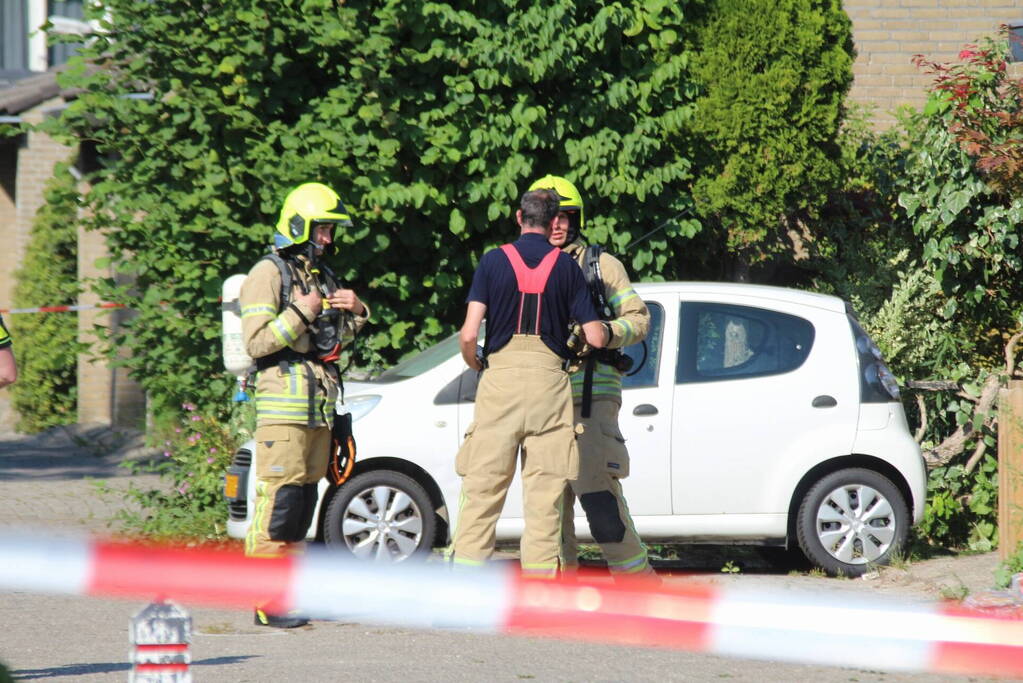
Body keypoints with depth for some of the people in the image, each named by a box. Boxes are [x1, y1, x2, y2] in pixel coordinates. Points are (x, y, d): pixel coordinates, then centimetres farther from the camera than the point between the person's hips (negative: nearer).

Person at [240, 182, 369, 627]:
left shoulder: (322, 276, 20)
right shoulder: (268, 275, -5)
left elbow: (337, 339, 26)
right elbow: (257, 341, -13)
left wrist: (356, 312, 8)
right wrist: (301, 315, -17)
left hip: (320, 405, 8)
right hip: (283, 403, -8)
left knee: (305, 498, 9)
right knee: (279, 498, -12)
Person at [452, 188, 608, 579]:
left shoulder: (494, 261, 0)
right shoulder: (566, 267, 2)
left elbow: (468, 334, -7)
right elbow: (595, 338, 0)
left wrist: (475, 364, 13)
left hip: (500, 379, 0)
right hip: (549, 381, 1)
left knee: (483, 488, 2)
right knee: (544, 492, 4)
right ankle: (539, 578, 1)